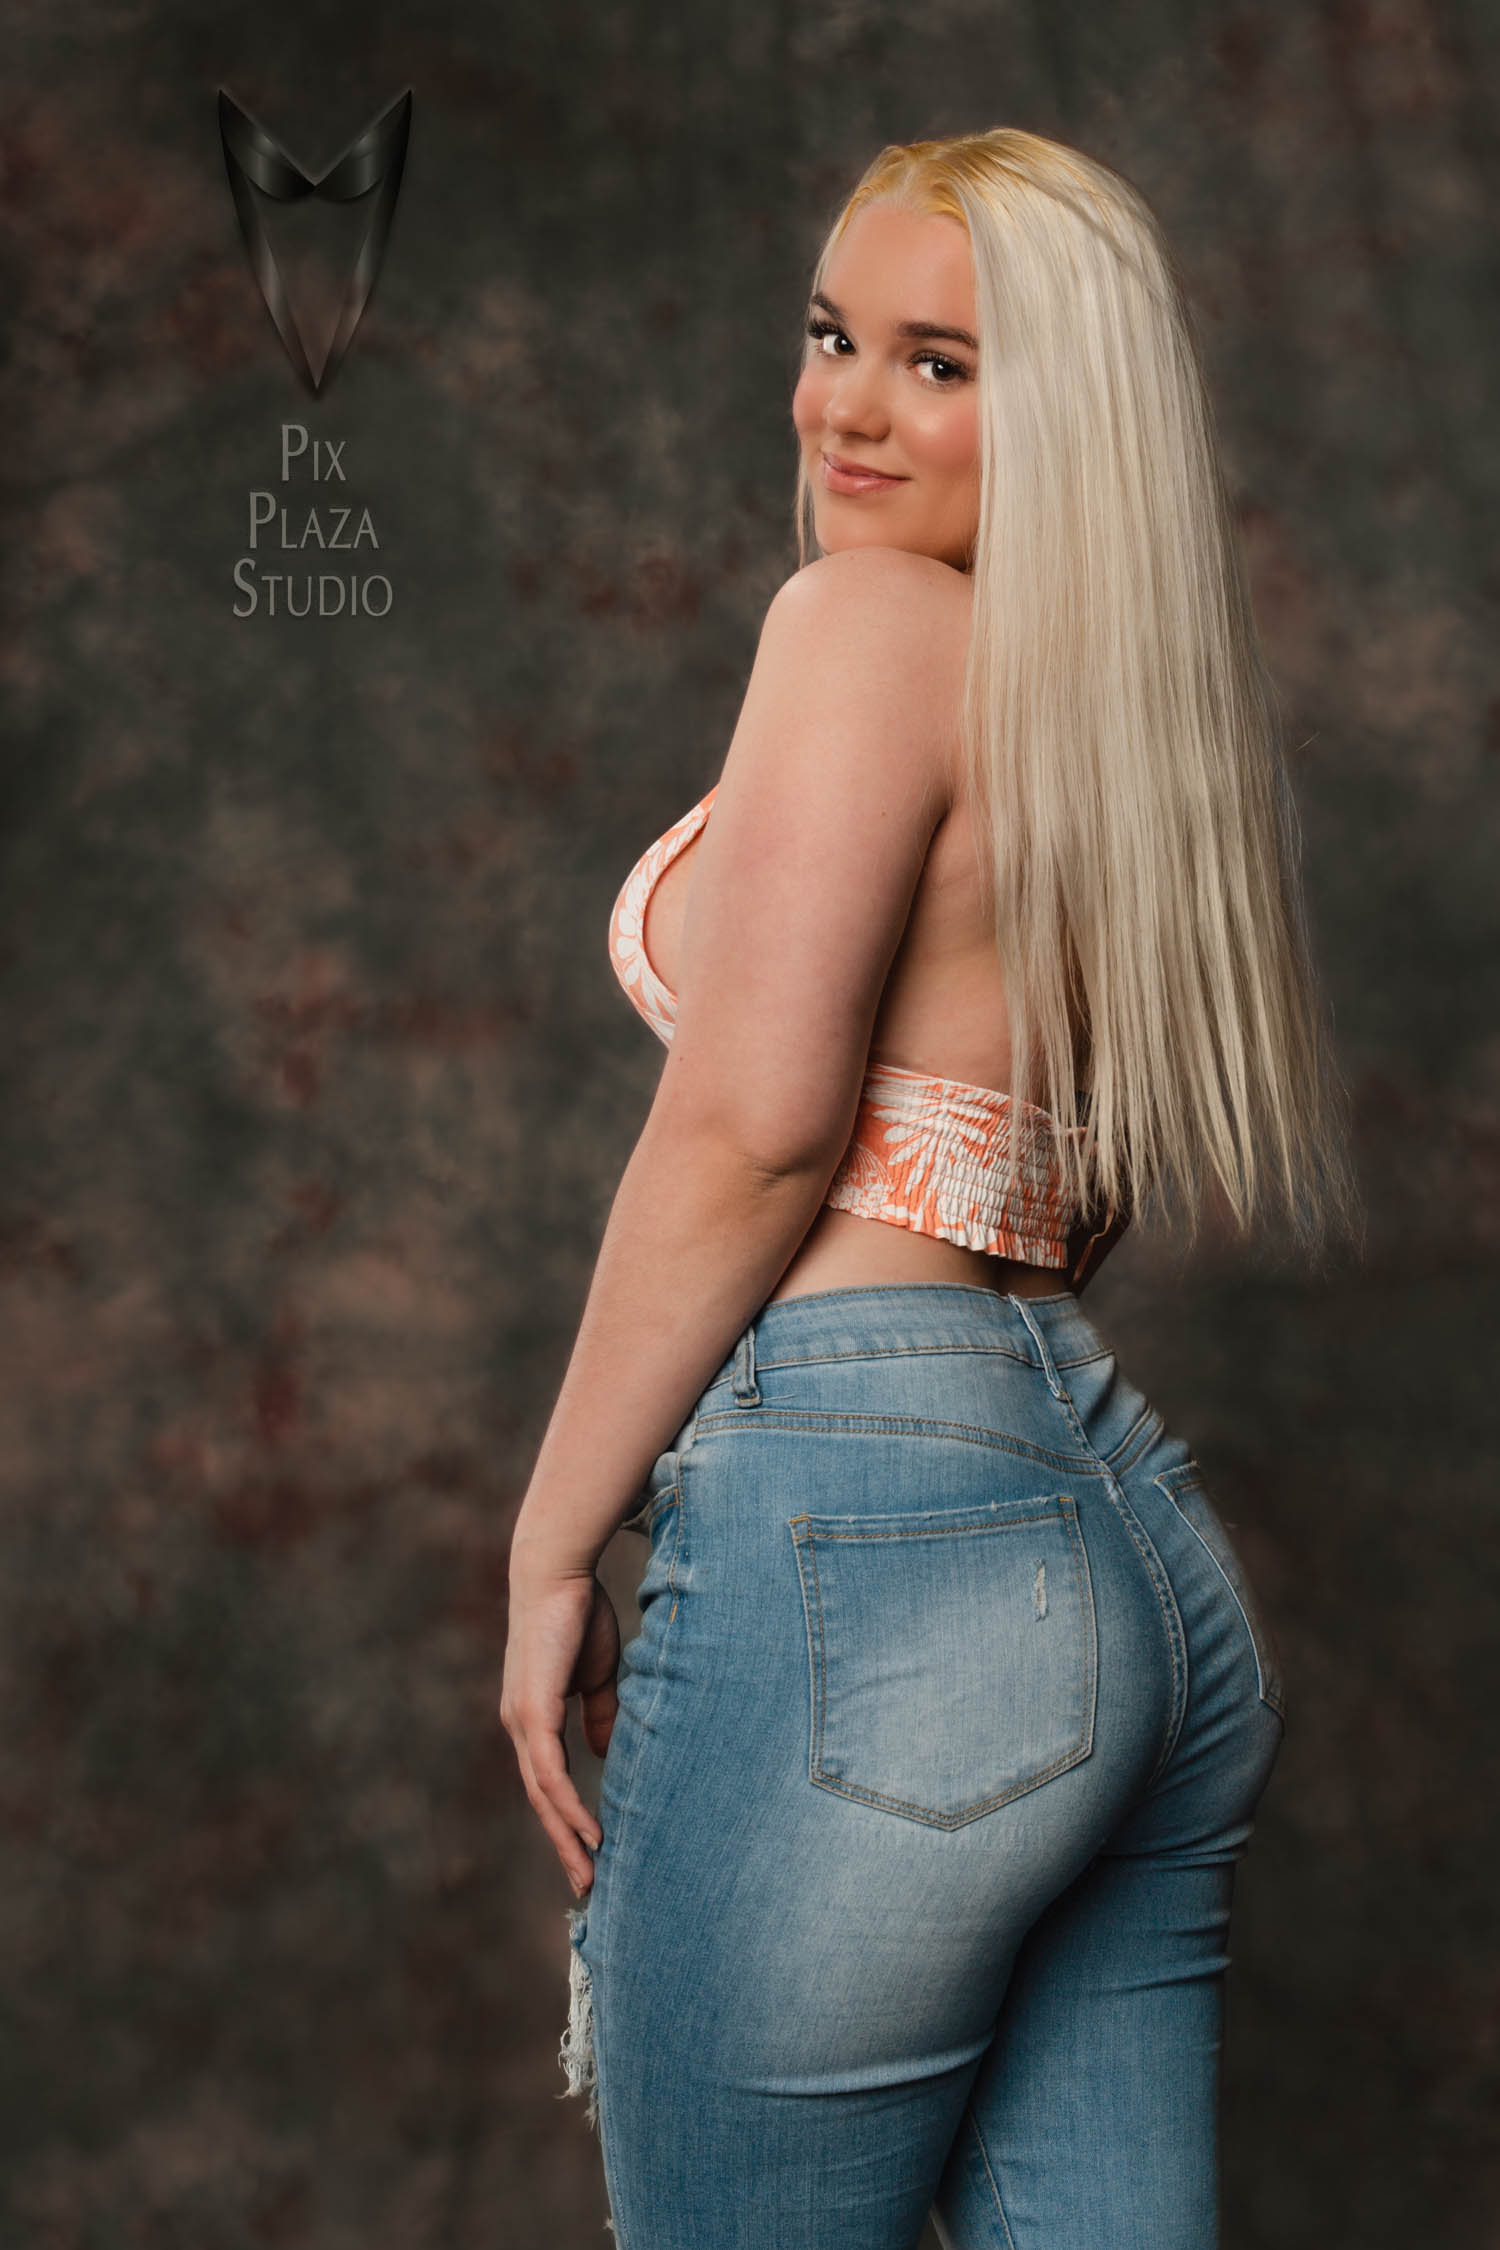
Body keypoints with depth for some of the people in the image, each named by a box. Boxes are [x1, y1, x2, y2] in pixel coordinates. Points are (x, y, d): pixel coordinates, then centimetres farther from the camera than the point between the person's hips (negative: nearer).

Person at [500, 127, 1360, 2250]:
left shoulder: (872, 620, -5)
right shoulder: (1132, 705, 18)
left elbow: (753, 1120, -13)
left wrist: (551, 1547, -7)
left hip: (863, 1533, -9)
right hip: (1135, 1545, 9)